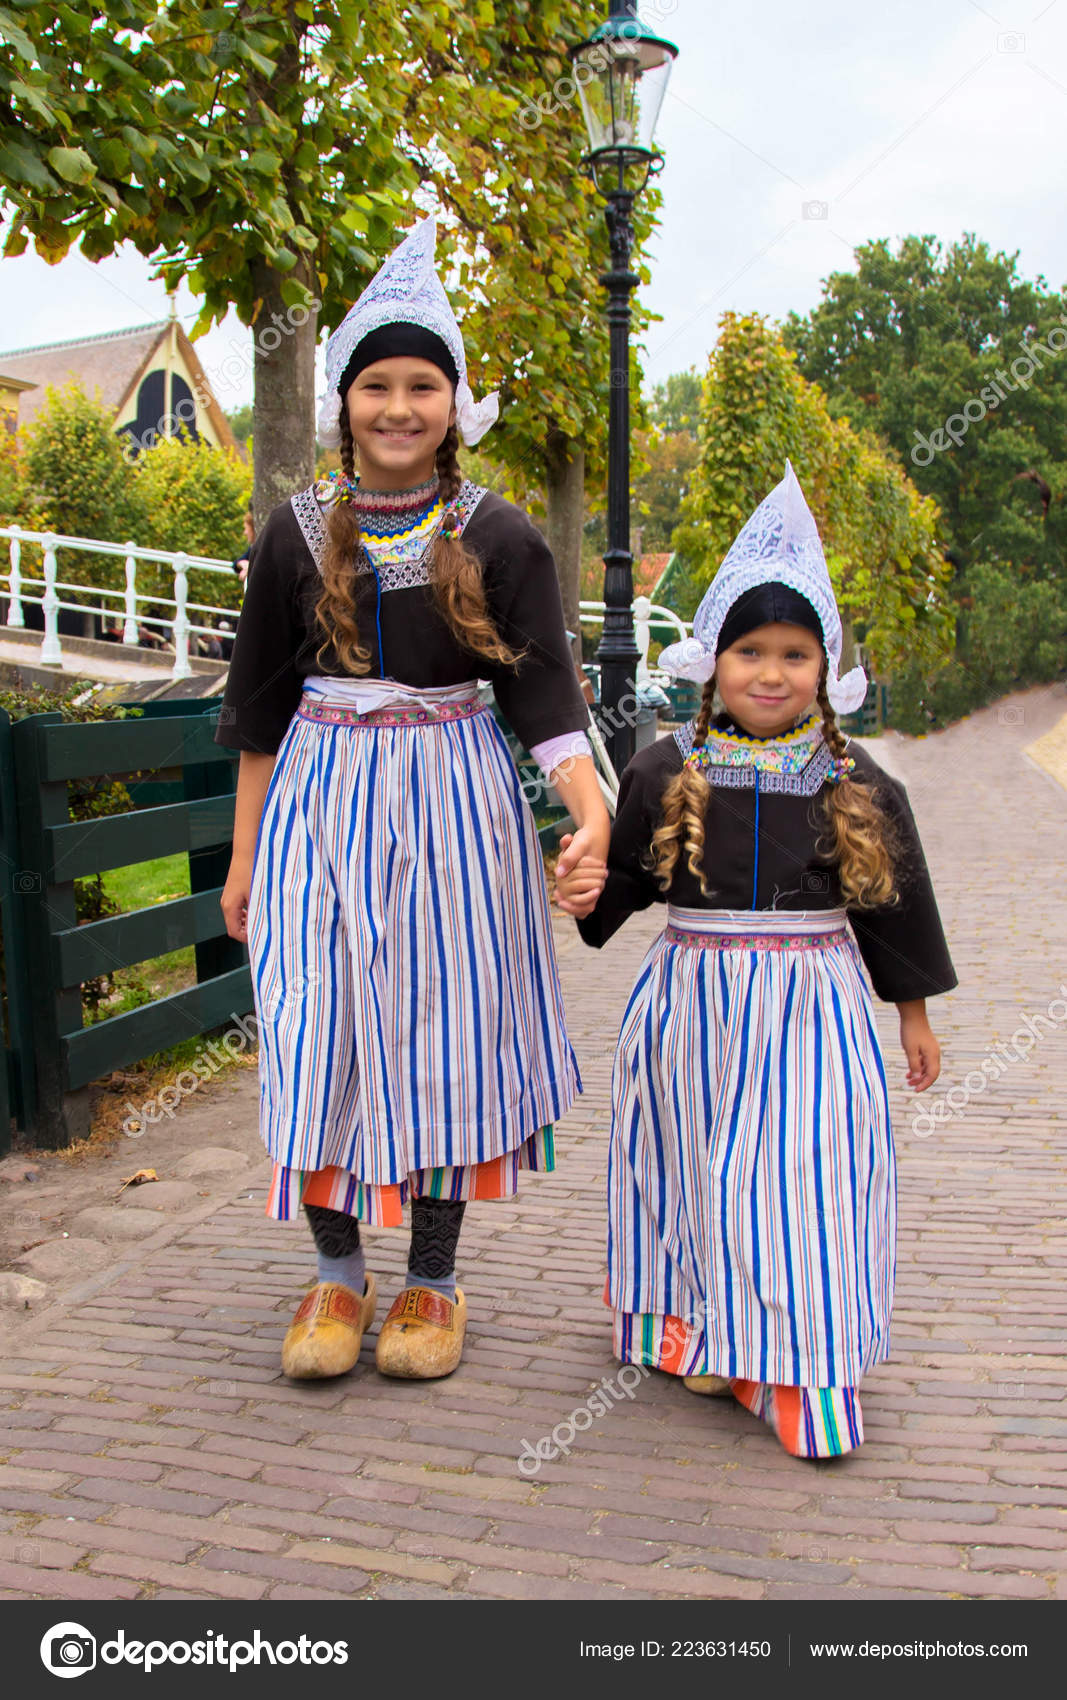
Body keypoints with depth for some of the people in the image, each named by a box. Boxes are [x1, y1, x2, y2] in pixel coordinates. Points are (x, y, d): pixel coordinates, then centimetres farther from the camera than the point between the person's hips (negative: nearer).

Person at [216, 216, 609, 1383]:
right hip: (321, 800, 1)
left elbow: (544, 691, -4)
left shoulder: (499, 537, 0)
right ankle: (337, 1274, 20)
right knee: (317, 1033, 0)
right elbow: (260, 705, 8)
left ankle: (433, 1281, 20)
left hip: (453, 805, -1)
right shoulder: (298, 534, 4)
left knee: (445, 1028, 3)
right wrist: (243, 856, 7)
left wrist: (591, 807, -21)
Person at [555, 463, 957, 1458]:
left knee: (800, 1171, -1)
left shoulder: (857, 788, 0)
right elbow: (629, 874, 9)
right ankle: (698, 1324, 29)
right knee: (698, 1161, 9)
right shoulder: (665, 774, -1)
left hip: (809, 1006, -1)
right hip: (694, 1001, 1)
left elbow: (895, 905, 7)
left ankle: (802, 1366, 11)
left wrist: (913, 1014, 11)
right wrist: (591, 893, -13)